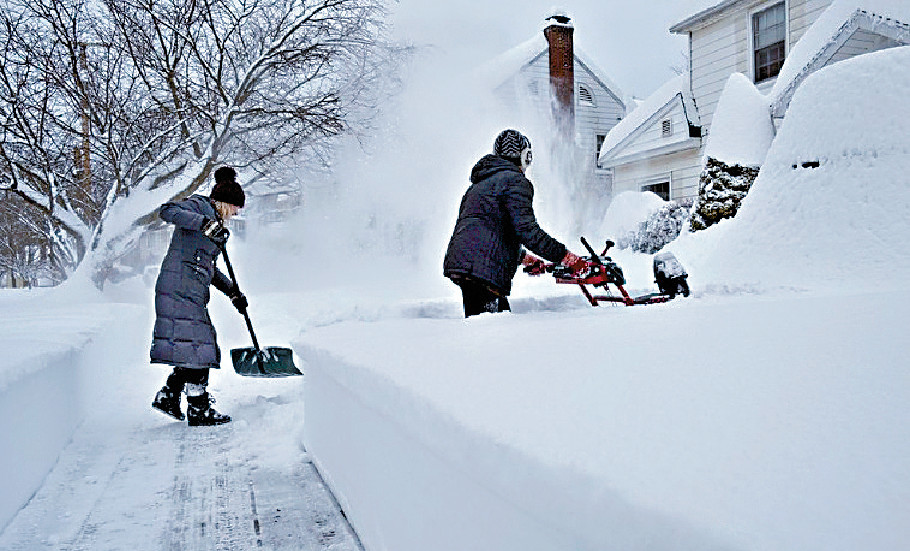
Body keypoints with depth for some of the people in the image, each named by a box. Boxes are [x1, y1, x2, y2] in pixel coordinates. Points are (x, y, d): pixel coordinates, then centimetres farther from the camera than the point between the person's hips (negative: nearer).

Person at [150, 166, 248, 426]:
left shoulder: (213, 219, 26)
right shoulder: (199, 205, 0)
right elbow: (167, 211, -20)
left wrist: (233, 292, 22)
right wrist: (204, 223, -28)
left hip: (194, 292, 10)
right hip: (179, 286, -10)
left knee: (200, 347, 10)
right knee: (196, 347, -9)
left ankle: (168, 396, 19)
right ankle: (199, 411, -4)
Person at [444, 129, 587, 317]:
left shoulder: (480, 183, 27)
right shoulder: (515, 181, -2)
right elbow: (527, 230, -14)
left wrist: (526, 259, 38)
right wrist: (569, 258, -10)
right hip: (483, 268, -9)